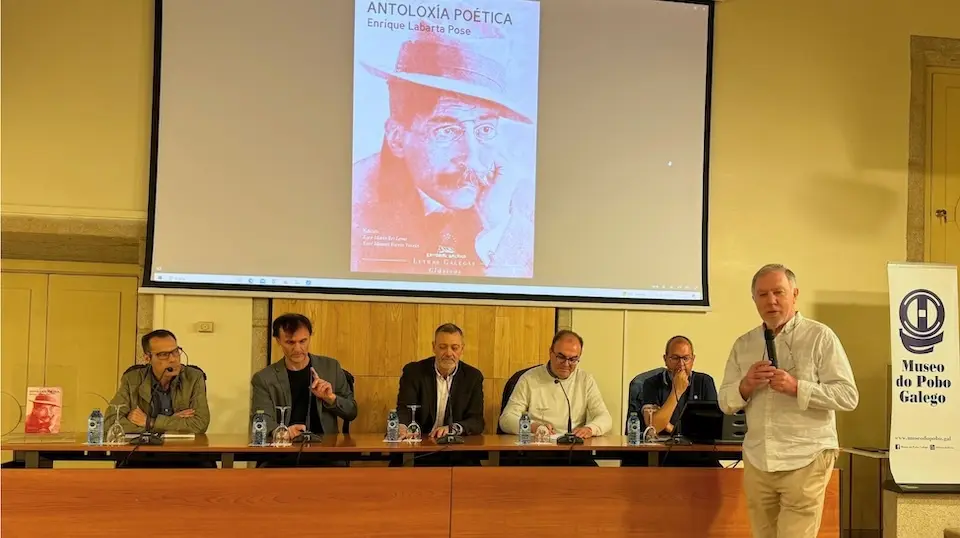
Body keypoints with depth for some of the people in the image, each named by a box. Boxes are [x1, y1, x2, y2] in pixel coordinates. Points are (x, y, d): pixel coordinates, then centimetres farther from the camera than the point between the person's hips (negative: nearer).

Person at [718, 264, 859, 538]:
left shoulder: (820, 337, -4)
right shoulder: (743, 345, 10)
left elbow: (848, 396, -10)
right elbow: (725, 402, 10)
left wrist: (796, 387, -21)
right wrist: (745, 386, -11)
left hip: (805, 461, -5)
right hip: (757, 462, 5)